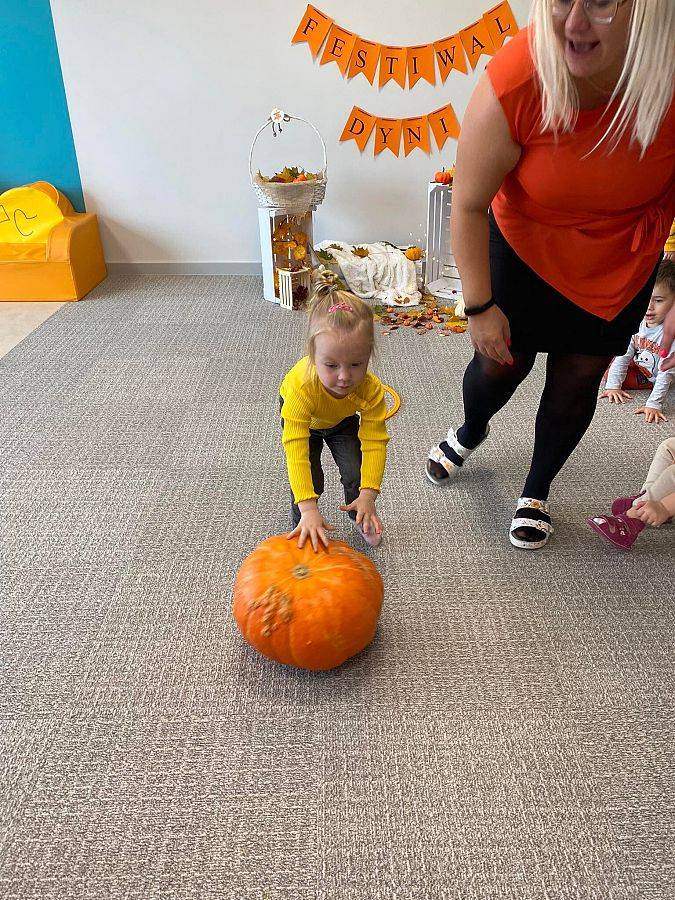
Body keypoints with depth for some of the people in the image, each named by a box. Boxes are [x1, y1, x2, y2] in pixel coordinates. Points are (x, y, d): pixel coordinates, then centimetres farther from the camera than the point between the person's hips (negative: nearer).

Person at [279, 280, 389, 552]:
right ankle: (303, 529, 17)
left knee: (356, 474, -4)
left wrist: (368, 494, -43)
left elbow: (374, 442, -34)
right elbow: (296, 449, -50)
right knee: (310, 480, -11)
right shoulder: (301, 386, -48)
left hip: (343, 418, 2)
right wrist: (308, 509, -56)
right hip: (302, 416, -2)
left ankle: (362, 520, 26)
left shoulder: (371, 389, -40)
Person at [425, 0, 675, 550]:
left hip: (622, 260, 2)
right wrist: (479, 306, -15)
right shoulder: (512, 86, -33)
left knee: (579, 376, 8)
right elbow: (469, 204, -20)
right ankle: (471, 432, 47)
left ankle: (537, 491, 34)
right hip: (526, 247, -1)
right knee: (501, 363, 7)